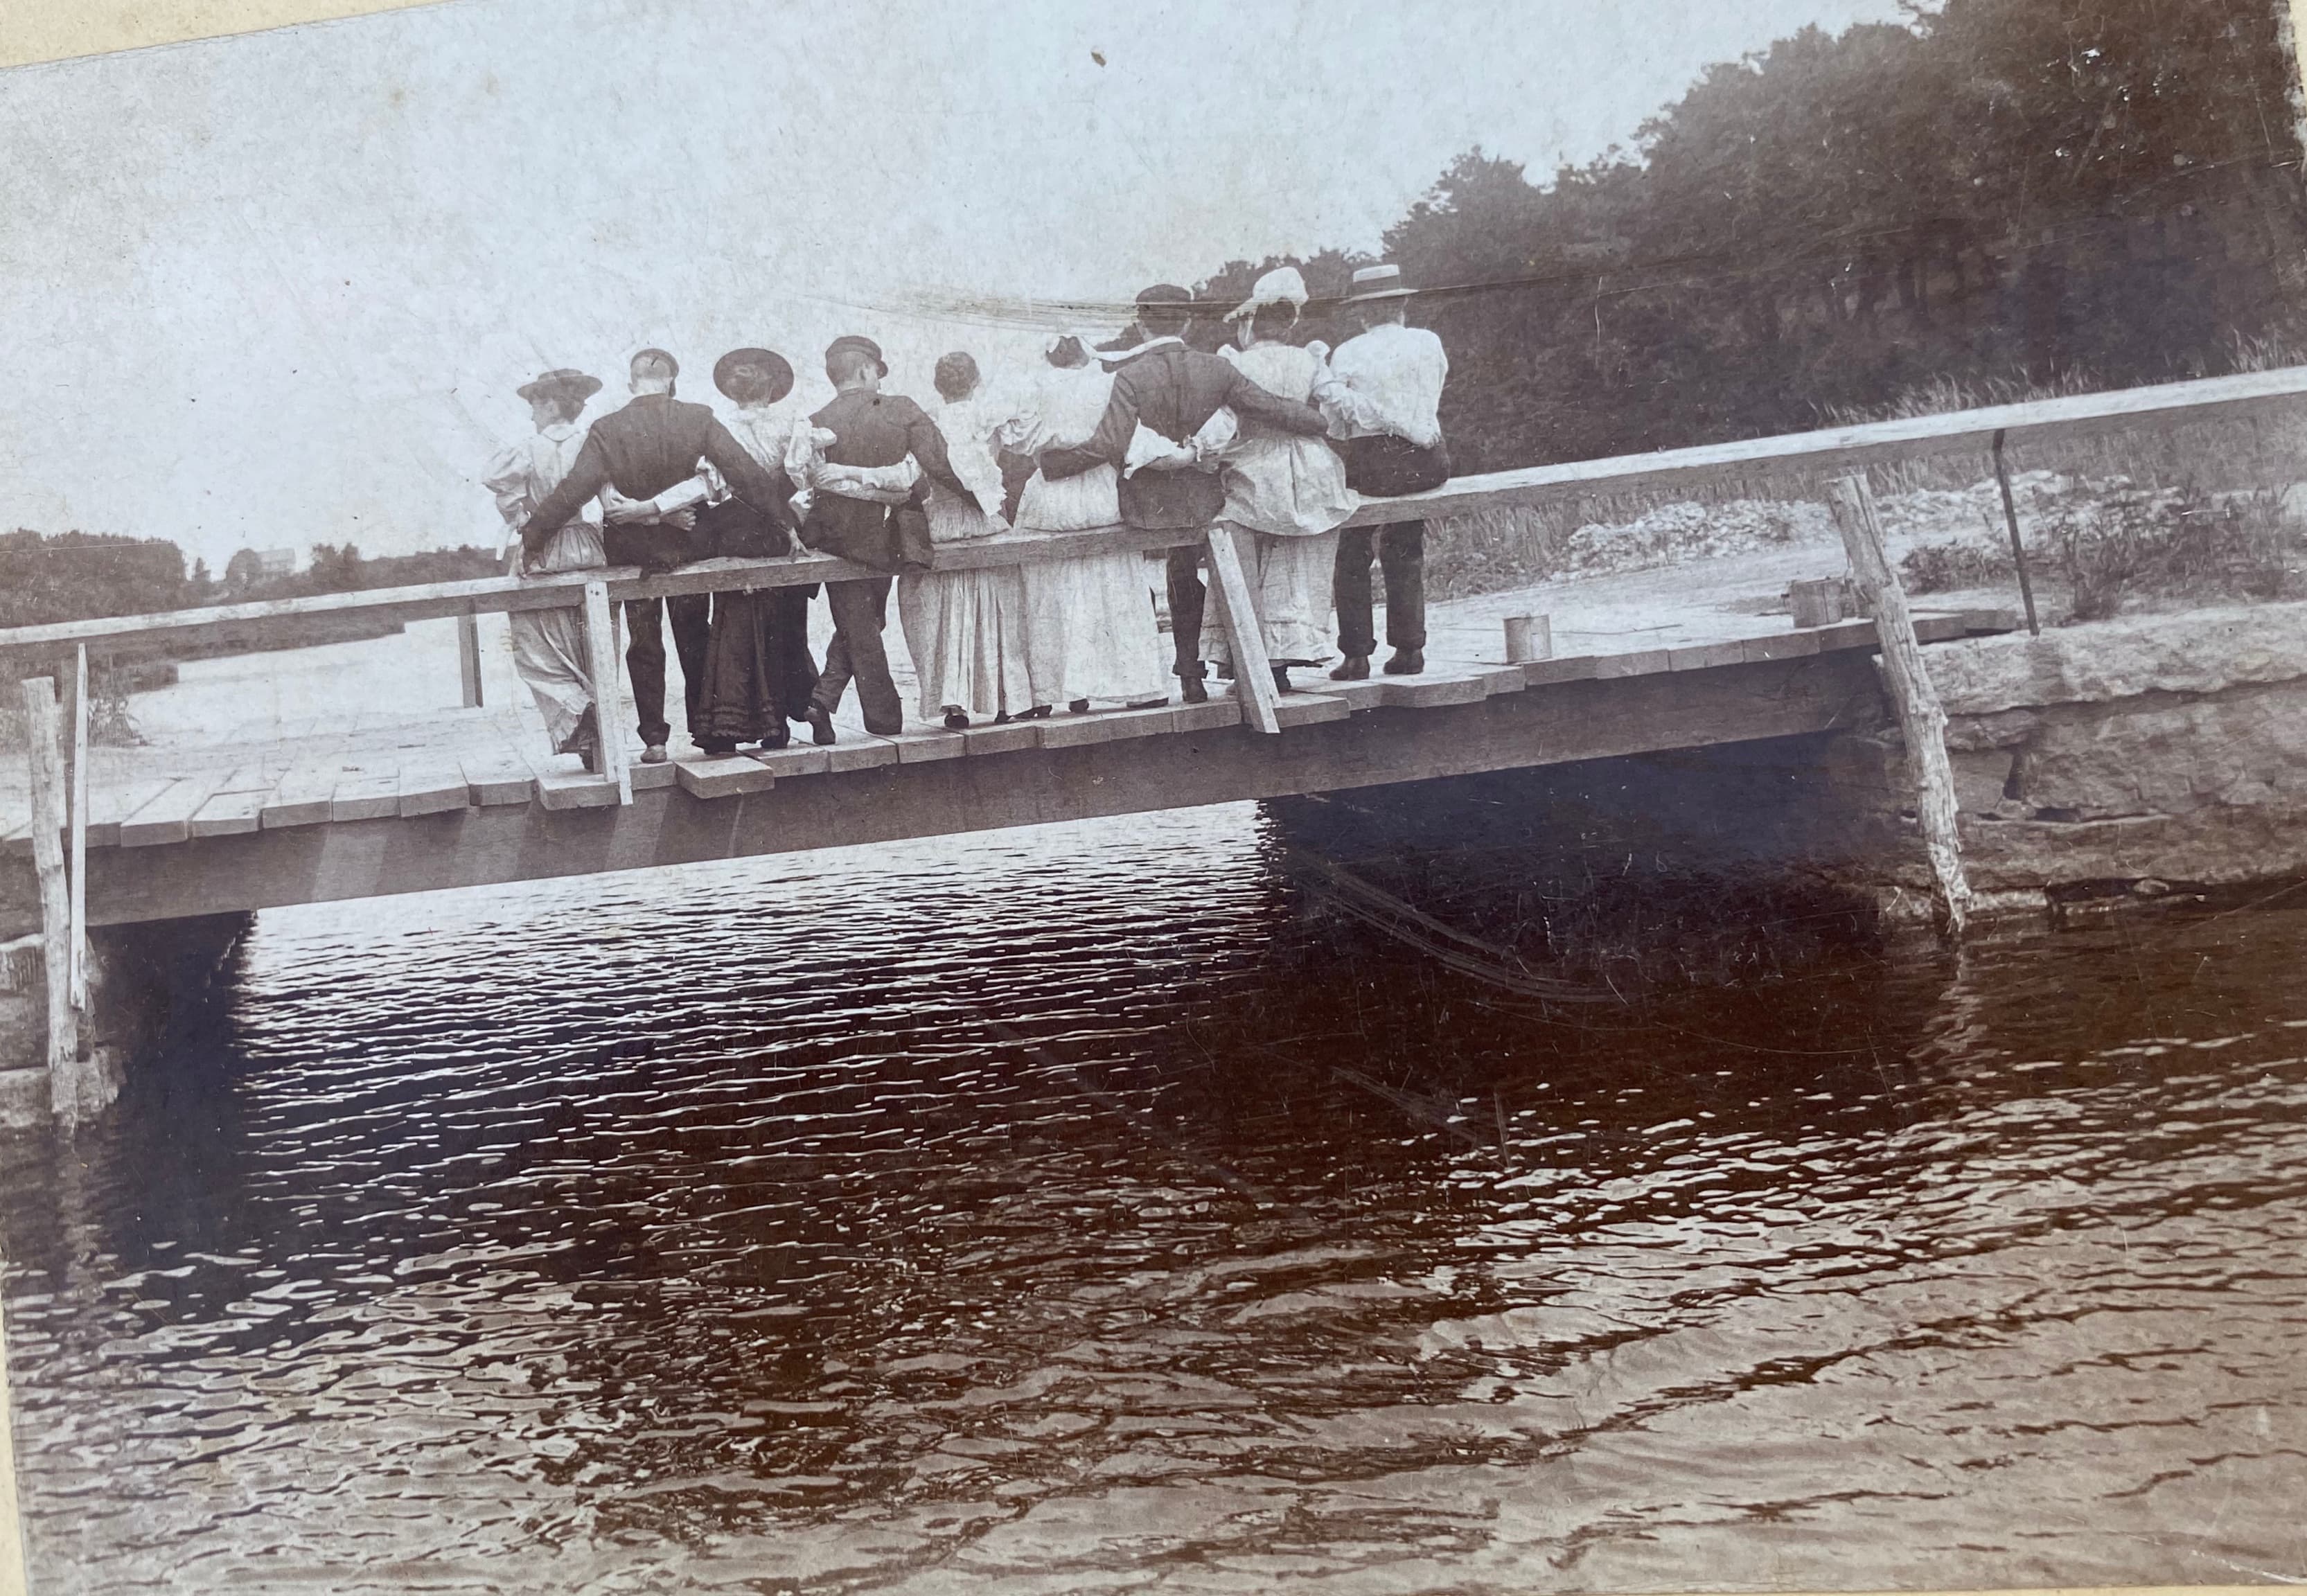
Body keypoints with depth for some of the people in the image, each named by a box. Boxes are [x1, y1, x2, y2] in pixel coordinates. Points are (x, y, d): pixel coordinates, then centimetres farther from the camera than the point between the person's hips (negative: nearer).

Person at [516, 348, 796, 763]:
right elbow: (747, 475, -14)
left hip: (633, 550, -1)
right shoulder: (700, 421, -12)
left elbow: (573, 491, -18)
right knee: (696, 642, 17)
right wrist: (784, 522, -9)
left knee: (644, 647, 11)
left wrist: (529, 536, -11)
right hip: (688, 546, 1)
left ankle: (654, 740, 11)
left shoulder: (608, 430, -14)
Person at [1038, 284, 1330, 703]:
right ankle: (1191, 673, 30)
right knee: (1185, 580, 24)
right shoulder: (1214, 370, -6)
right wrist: (1325, 423, 16)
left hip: (1145, 505, -3)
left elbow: (1110, 446, -24)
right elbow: (1270, 409, -1)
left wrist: (1051, 461, -13)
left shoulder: (1131, 376, -17)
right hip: (1199, 503, 3)